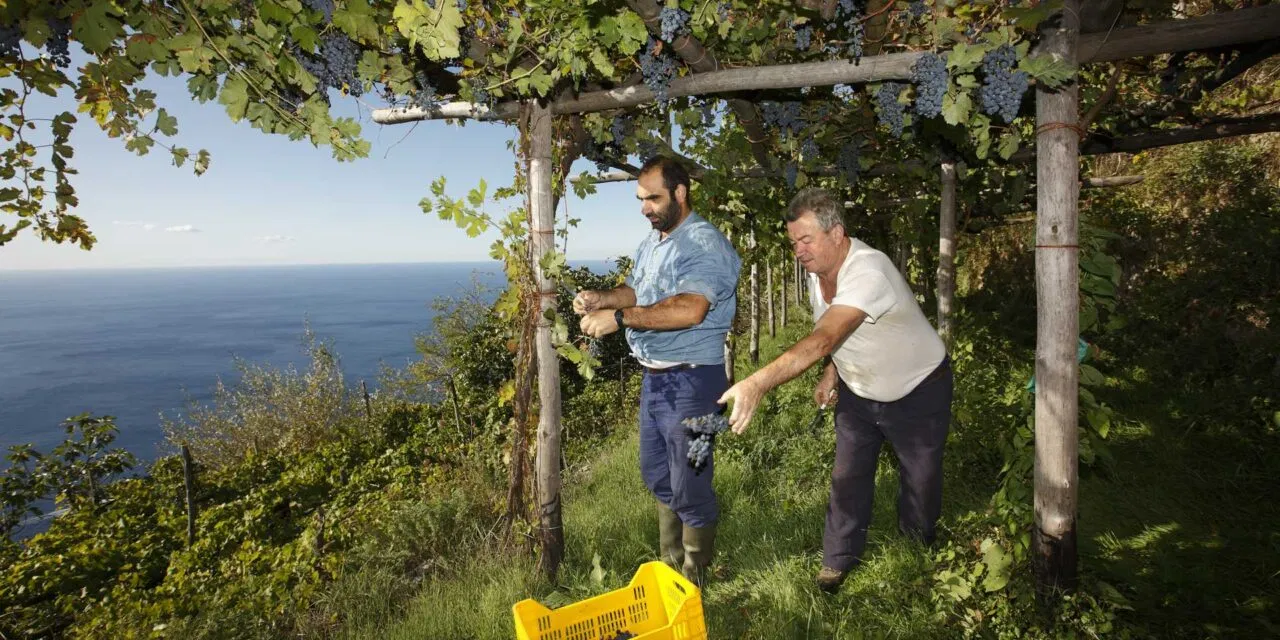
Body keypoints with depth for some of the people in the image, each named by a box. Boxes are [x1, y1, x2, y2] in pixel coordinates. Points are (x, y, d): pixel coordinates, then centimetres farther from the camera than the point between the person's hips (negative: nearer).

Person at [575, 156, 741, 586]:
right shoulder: (651, 243, 14)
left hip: (691, 380, -9)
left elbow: (689, 309, -31)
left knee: (690, 486, 3)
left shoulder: (704, 243, -17)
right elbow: (636, 290, 18)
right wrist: (604, 298, -4)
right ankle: (670, 564, 38)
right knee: (657, 475, 19)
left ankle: (693, 579, 23)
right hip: (654, 376, 9)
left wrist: (619, 317, -30)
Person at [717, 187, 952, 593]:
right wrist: (832, 373, -7)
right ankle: (840, 558, 25)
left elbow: (822, 340, -51)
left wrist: (758, 384, -61)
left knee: (920, 480, 11)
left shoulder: (868, 272, -37)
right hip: (858, 390, 6)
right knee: (848, 478, 7)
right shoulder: (818, 269, -10)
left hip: (917, 390, -6)